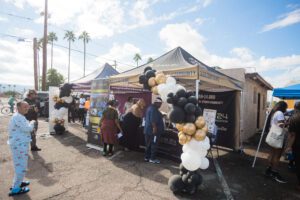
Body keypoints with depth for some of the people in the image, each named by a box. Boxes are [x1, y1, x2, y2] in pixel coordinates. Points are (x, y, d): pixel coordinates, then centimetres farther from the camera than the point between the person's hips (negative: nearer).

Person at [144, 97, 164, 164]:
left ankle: (147, 157, 23)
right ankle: (152, 159, 10)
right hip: (153, 130, -10)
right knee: (154, 145, 1)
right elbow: (153, 120, -26)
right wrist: (154, 128, -26)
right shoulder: (154, 109, -19)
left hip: (147, 130, 10)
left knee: (148, 144, 15)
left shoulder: (150, 107, 15)